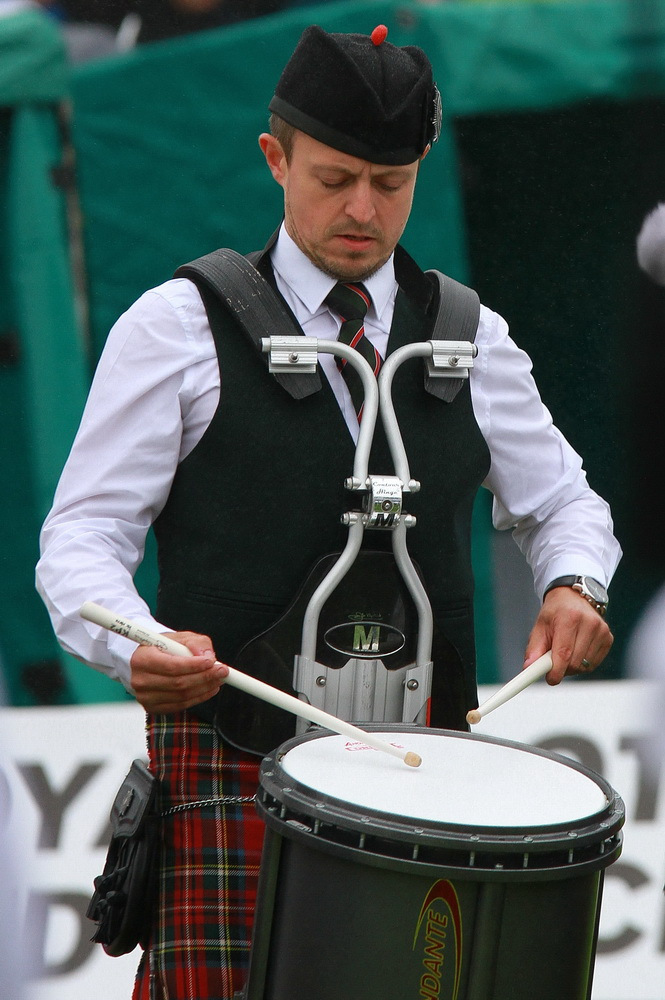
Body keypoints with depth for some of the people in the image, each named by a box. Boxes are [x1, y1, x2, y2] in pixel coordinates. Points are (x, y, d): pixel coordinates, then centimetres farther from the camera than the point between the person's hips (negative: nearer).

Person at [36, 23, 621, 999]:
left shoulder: (470, 338, 14)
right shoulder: (176, 328, 3)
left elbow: (561, 501, 24)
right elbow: (83, 537, 0)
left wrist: (575, 586, 0)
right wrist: (138, 646, -22)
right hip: (232, 760, -3)